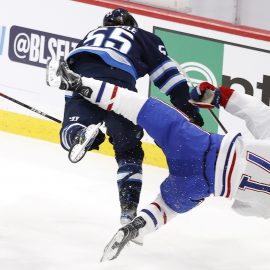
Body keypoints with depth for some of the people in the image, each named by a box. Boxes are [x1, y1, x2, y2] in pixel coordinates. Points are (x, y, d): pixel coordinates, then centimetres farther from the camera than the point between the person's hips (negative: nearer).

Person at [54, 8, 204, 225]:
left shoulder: (91, 36, 42)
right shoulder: (142, 36, 31)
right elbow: (167, 72, 18)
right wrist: (186, 105, 14)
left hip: (79, 77, 2)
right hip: (117, 82, -2)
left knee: (71, 134, 11)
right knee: (129, 149, 13)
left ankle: (80, 134, -26)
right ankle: (129, 208, 3)